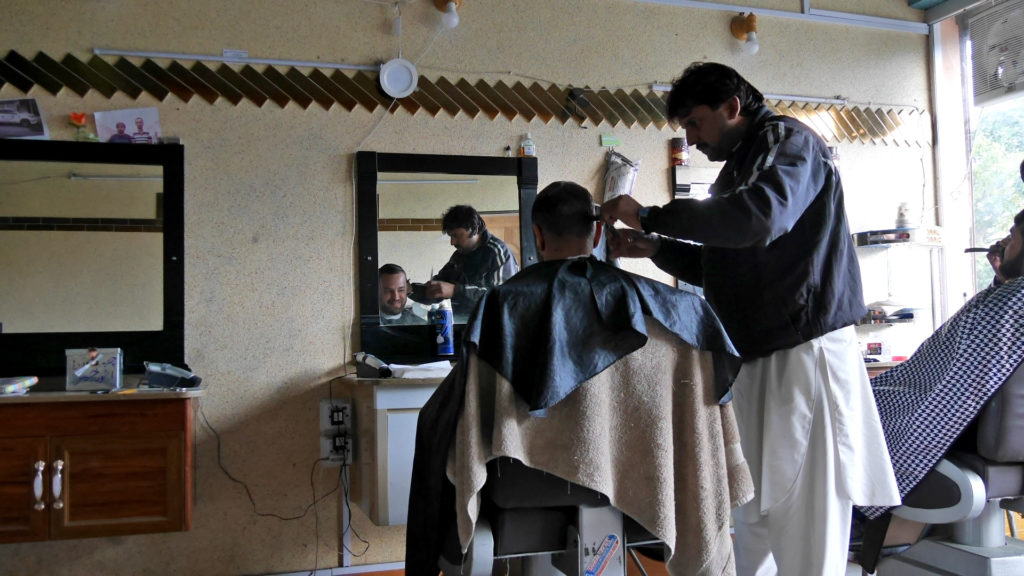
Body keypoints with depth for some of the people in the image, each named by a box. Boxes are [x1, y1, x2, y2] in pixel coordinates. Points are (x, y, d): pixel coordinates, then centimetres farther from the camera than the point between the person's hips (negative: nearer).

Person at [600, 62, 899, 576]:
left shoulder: (789, 141, -5)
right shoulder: (737, 167, 22)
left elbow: (759, 218, -27)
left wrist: (651, 216, -18)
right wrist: (655, 247, 13)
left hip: (803, 351, -9)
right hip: (753, 358, 9)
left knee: (805, 530, -5)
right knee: (750, 517, 13)